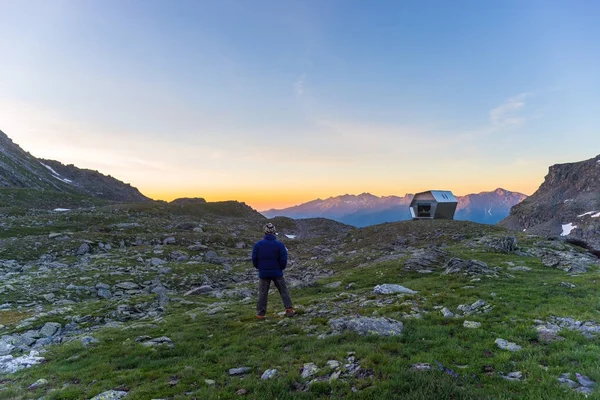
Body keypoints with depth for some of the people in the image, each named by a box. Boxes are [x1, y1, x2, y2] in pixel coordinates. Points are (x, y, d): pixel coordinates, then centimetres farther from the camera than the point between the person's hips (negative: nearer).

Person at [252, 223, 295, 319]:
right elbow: (284, 259, -8)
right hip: (277, 273, -1)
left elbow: (254, 259, -1)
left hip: (263, 273, 1)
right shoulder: (279, 244, -11)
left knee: (262, 293, 10)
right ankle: (289, 309, 10)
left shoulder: (258, 244, -6)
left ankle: (260, 313, 13)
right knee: (284, 291, 12)